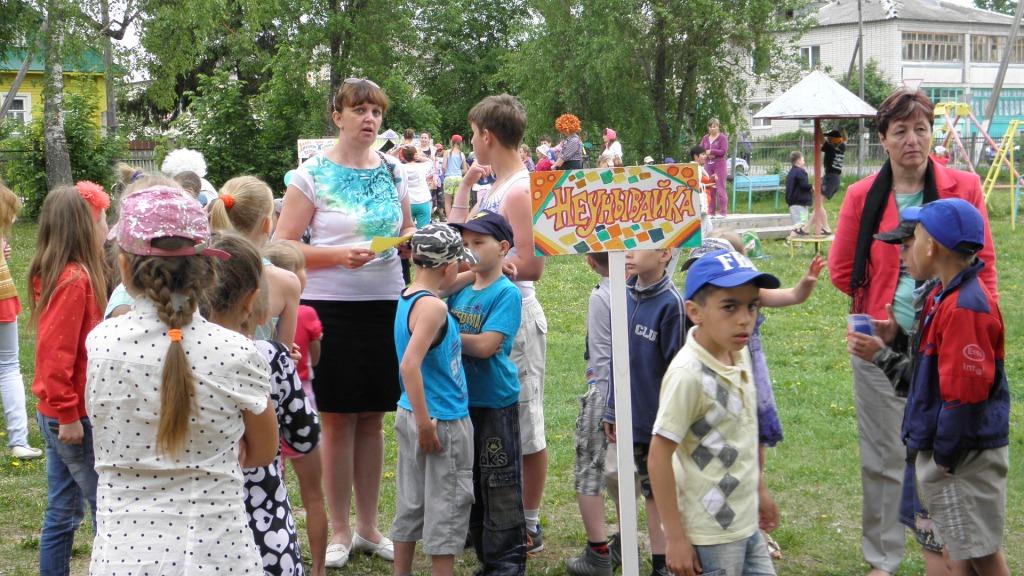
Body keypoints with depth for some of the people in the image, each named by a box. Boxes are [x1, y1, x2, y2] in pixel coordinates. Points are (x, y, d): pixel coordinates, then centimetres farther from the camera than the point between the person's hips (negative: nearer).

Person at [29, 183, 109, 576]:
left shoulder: (53, 274, 9)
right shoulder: (75, 280, -19)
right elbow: (56, 354, -23)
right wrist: (68, 415, -19)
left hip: (59, 414, 9)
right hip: (75, 417, -9)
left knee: (63, 511, 16)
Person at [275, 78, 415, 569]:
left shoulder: (392, 172, 9)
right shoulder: (312, 175, -4)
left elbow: (407, 230, 21)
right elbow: (282, 248, -8)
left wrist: (410, 239, -2)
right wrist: (339, 255, -20)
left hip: (385, 303, 4)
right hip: (332, 306, -4)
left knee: (372, 418, 11)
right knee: (336, 419, 3)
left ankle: (368, 527, 22)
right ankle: (339, 532, 15)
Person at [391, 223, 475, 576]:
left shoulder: (409, 298, 7)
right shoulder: (433, 307, -20)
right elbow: (409, 365, -29)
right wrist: (424, 424, -25)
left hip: (412, 415, 9)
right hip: (442, 422, -9)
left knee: (411, 504, 17)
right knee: (447, 507, 2)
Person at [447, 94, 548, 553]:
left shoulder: (520, 190, -16)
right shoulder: (496, 188, 12)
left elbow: (531, 266, -22)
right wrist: (467, 181, 19)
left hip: (515, 313, -10)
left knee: (524, 427, 1)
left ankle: (530, 526, 11)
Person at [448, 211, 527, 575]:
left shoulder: (507, 293, -12)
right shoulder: (460, 289, 7)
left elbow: (486, 345, -21)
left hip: (496, 405, -7)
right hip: (462, 401, 7)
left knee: (500, 489, -1)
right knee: (470, 488, 15)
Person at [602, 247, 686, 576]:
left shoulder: (671, 303, -16)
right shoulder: (624, 294, 3)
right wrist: (612, 410, 13)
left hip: (659, 419, -6)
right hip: (632, 418, 6)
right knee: (651, 491, 16)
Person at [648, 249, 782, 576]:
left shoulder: (740, 354, 2)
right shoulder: (688, 374, -22)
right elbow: (659, 456, -21)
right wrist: (675, 538, -18)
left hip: (746, 524, 8)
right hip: (710, 535, -8)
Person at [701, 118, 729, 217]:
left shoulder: (722, 137, -4)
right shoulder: (705, 138, 13)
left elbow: (724, 151, -12)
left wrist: (711, 151, -11)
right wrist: (707, 154, -8)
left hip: (720, 164, -6)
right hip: (709, 165, 6)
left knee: (720, 188, -7)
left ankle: (723, 211, -5)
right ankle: (711, 211, 10)